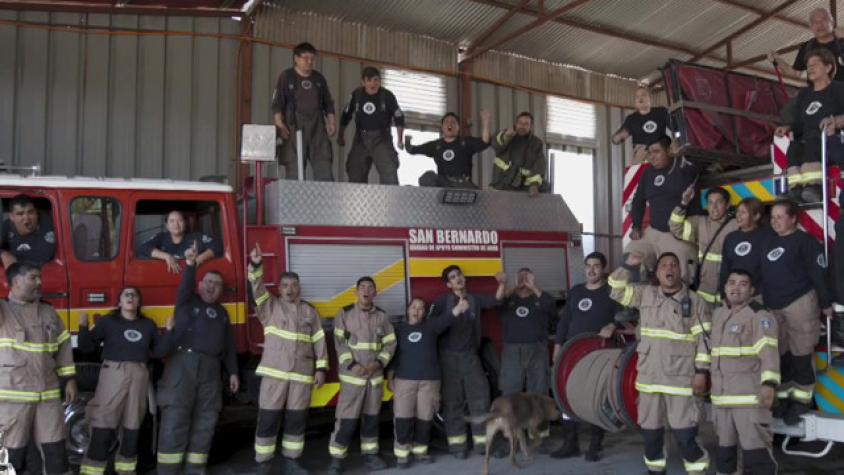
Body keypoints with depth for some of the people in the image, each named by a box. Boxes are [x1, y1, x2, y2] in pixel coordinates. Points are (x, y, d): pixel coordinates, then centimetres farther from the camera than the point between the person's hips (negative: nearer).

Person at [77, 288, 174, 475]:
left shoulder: (148, 325, 13)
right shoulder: (108, 321, 4)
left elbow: (160, 352, 11)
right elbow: (87, 347, -1)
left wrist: (169, 330, 0)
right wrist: (83, 327, -16)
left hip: (138, 377, 4)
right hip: (113, 375, -3)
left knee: (132, 427, 10)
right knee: (103, 427, -9)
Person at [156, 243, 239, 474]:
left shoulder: (221, 312, 21)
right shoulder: (187, 301, 8)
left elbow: (228, 345, 20)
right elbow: (185, 285, -16)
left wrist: (233, 372, 13)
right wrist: (190, 264, -33)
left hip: (210, 369, 5)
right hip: (183, 364, -5)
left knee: (205, 420, 5)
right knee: (175, 418, -8)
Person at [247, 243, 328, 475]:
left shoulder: (309, 311, 12)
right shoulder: (270, 306, 7)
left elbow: (319, 341, 9)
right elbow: (257, 288, -11)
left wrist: (321, 368, 2)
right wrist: (255, 266, -28)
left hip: (302, 375, 2)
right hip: (274, 373, -2)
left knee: (296, 420, 7)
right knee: (268, 420, -2)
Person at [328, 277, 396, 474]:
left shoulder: (382, 316, 7)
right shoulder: (345, 313, -1)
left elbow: (390, 343, 5)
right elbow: (339, 342, -5)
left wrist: (379, 362, -9)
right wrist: (352, 365, -15)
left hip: (375, 374, 3)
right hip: (352, 374, -3)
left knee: (372, 416, 10)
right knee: (347, 417, -5)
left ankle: (370, 454, 21)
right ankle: (337, 458, 3)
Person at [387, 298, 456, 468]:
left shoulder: (431, 325, 6)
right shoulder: (400, 330, 7)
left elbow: (446, 321, -13)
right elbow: (393, 356, 10)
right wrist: (390, 378, 6)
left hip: (429, 380, 1)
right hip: (404, 380, 0)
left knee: (425, 417, 5)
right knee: (403, 417, -5)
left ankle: (420, 450, 18)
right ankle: (402, 453, 4)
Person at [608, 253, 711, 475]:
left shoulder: (694, 300, -2)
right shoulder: (645, 294, 6)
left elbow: (703, 338, -3)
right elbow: (617, 291, 9)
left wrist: (701, 371, -8)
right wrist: (629, 265, -2)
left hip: (682, 377, -3)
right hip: (650, 376, 3)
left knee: (685, 432, -7)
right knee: (650, 429, 13)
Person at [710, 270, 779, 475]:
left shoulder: (760, 316, -9)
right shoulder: (718, 314, 16)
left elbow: (768, 351, -21)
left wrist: (769, 383, -33)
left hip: (750, 396, -7)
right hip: (721, 396, 8)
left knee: (755, 450, -10)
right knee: (724, 449, 18)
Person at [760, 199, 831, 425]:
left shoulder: (805, 241, -7)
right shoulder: (769, 241, 11)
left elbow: (818, 273, -8)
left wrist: (825, 303, -9)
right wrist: (762, 300, 13)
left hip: (800, 303, -6)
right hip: (773, 307, 6)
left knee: (800, 355, 1)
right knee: (779, 354, 12)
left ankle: (801, 400, 12)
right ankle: (782, 396, 23)